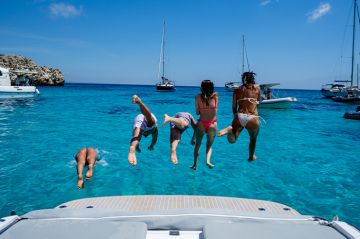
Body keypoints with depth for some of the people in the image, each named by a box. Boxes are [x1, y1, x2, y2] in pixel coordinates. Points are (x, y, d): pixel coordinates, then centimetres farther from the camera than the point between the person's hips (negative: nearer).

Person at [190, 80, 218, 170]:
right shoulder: (215, 96, -4)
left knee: (197, 145, 17)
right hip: (213, 124, 0)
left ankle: (195, 164, 19)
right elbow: (215, 111, 3)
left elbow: (197, 112, -3)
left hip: (201, 123, 0)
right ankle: (208, 161, -5)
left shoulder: (198, 97, -6)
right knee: (209, 145, 17)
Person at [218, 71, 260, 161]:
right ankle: (251, 157, 43)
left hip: (239, 117, 0)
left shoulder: (237, 90, 12)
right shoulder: (257, 88, 12)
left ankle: (230, 129, -25)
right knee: (253, 139, 27)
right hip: (252, 119, 0)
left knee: (232, 140, 6)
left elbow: (234, 106, 12)